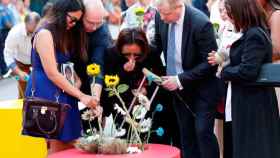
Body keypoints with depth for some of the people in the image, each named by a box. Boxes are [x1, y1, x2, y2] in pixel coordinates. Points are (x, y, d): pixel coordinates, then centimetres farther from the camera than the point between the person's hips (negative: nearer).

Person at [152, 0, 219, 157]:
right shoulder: (161, 18, -8)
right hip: (178, 86, 6)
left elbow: (210, 63, -21)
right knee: (186, 133, 10)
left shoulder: (201, 23, -25)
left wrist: (181, 79, -22)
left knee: (203, 132, -8)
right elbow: (157, 44, 12)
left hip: (202, 87, -6)